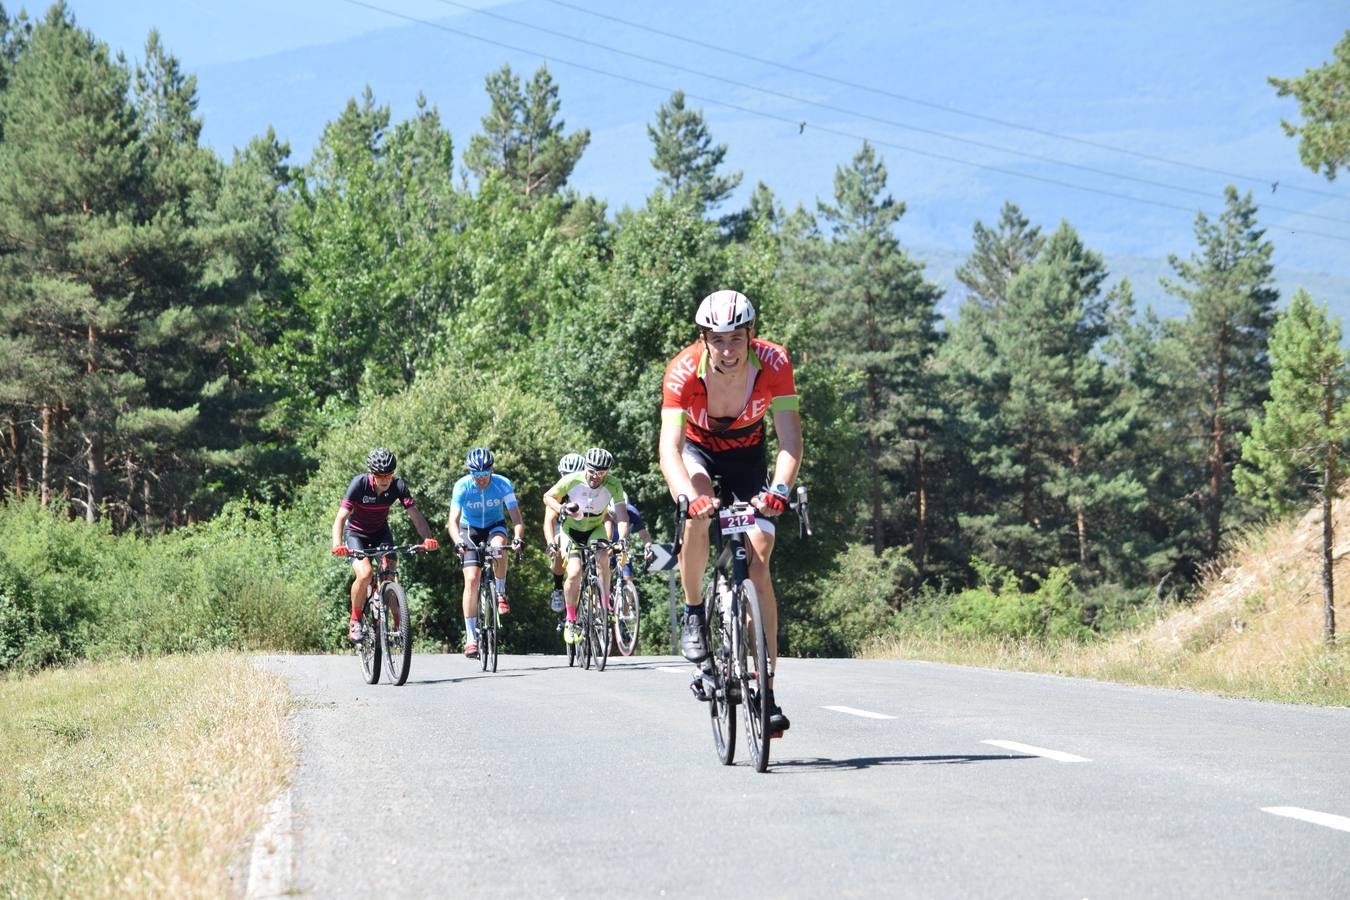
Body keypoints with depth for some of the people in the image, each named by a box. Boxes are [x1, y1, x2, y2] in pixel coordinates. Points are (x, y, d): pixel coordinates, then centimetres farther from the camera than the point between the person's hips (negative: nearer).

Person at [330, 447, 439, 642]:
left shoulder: (398, 485, -20)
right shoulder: (359, 484, -27)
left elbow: (415, 515, -23)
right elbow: (341, 518, -31)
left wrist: (427, 538, -42)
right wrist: (337, 545, -48)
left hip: (381, 533, 3)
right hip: (356, 533, -3)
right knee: (365, 574, -26)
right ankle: (355, 622, -8)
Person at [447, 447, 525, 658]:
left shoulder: (502, 484, -23)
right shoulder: (462, 487, -23)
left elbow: (516, 518, -26)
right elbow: (453, 521, -30)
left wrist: (518, 538, -46)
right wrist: (458, 542, -50)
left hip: (495, 526, 0)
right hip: (471, 530, 0)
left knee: (499, 546, -37)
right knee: (472, 580, -15)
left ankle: (500, 593, -11)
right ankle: (471, 637, -11)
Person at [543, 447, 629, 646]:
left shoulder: (613, 485, -23)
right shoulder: (572, 480, -25)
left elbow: (622, 514, -29)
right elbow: (547, 497, -10)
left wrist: (623, 538, -45)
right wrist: (560, 508, -30)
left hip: (595, 530, 1)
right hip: (571, 530, -1)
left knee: (602, 559, -29)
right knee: (575, 573, -19)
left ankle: (605, 607, -16)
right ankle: (570, 619, 0)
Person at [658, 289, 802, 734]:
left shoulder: (773, 363, -30)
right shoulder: (684, 371, -33)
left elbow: (790, 438, -32)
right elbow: (669, 447, -40)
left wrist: (779, 488, -51)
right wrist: (687, 494, -59)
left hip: (746, 452, 1)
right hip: (697, 448, -1)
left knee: (758, 560, -13)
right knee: (698, 514, -35)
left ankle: (768, 691, -13)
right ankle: (693, 611, -8)